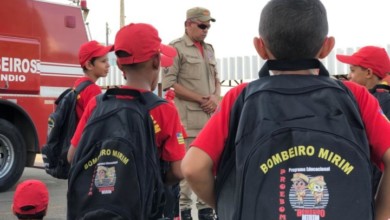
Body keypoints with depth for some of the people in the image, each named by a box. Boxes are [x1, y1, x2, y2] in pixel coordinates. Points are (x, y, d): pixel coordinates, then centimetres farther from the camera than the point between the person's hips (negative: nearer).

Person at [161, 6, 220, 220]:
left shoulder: (209, 49, 18)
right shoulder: (176, 48, -3)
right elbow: (169, 83, -10)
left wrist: (215, 99, -1)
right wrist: (201, 99, -11)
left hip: (211, 115, 6)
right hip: (187, 117, -6)